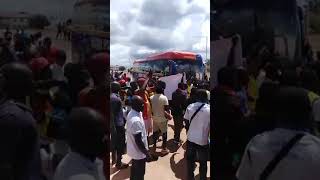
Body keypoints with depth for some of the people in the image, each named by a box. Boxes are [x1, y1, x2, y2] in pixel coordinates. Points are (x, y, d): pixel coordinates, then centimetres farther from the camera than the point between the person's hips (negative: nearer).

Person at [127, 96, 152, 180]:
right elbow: (138, 141, -28)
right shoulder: (136, 120, -34)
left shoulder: (131, 113, -3)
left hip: (133, 149, 9)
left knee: (134, 169, 28)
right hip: (139, 152, -9)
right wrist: (147, 153, -18)